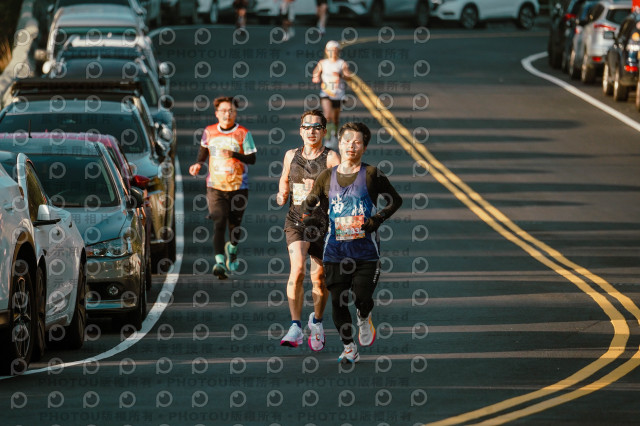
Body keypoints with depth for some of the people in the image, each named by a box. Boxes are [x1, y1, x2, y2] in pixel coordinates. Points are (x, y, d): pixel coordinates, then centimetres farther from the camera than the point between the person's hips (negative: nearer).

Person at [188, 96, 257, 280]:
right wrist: (198, 164, 6)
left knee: (234, 225, 9)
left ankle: (232, 249, 42)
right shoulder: (209, 132, 6)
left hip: (238, 187, -1)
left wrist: (234, 154, -22)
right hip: (215, 187, 1)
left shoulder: (243, 133, -3)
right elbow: (204, 151, 24)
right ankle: (220, 262, -23)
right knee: (219, 223, -15)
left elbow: (252, 159, -6)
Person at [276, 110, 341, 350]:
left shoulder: (330, 158, -4)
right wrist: (282, 195, 6)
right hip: (296, 220, 1)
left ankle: (317, 321, 35)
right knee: (297, 269, -19)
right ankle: (295, 327, -19)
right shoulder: (291, 156, 8)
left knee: (319, 278, 8)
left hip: (323, 223, -1)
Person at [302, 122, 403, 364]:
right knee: (338, 301, 0)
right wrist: (308, 217, -6)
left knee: (362, 298, -9)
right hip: (335, 251, 2)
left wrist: (377, 219, -8)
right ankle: (349, 349, 16)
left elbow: (395, 201, 6)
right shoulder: (327, 177, 6)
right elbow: (309, 202, 16)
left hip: (366, 250, -2)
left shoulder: (371, 175, -2)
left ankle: (364, 319, 29)